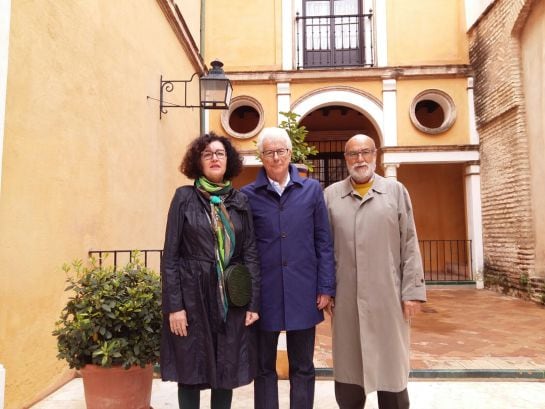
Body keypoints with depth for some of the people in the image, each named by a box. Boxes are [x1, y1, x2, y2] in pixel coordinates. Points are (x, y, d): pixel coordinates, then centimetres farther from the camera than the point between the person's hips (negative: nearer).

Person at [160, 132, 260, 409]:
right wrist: (174, 305, -10)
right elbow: (170, 255, -4)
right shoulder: (184, 197, -1)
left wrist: (254, 302, -2)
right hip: (192, 296, -2)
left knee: (227, 370, 12)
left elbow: (251, 253, 4)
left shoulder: (240, 201, 6)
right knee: (190, 371, 9)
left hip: (232, 299, 3)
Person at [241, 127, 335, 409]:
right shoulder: (248, 194, 0)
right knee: (264, 367, 14)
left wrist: (326, 287, -1)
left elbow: (323, 242, 3)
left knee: (303, 367, 14)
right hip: (264, 294, 0)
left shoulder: (312, 189, 2)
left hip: (303, 293, 1)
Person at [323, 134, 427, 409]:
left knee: (391, 366, 11)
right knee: (348, 366, 12)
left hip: (387, 295, 0)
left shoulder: (396, 191, 5)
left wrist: (413, 290, -3)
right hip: (346, 297, 1)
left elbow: (409, 245, 1)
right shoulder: (331, 195, 6)